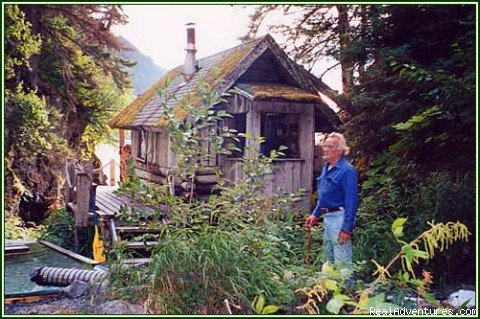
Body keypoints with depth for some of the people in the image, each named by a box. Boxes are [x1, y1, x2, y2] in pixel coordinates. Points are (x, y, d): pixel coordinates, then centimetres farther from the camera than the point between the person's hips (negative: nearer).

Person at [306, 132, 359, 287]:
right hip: (327, 217, 10)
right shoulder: (326, 168, 12)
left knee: (342, 261, -6)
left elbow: (351, 201, -20)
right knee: (328, 258, 20)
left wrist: (346, 228, -22)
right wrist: (315, 214, 17)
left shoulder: (347, 171, -17)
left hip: (339, 218, -10)